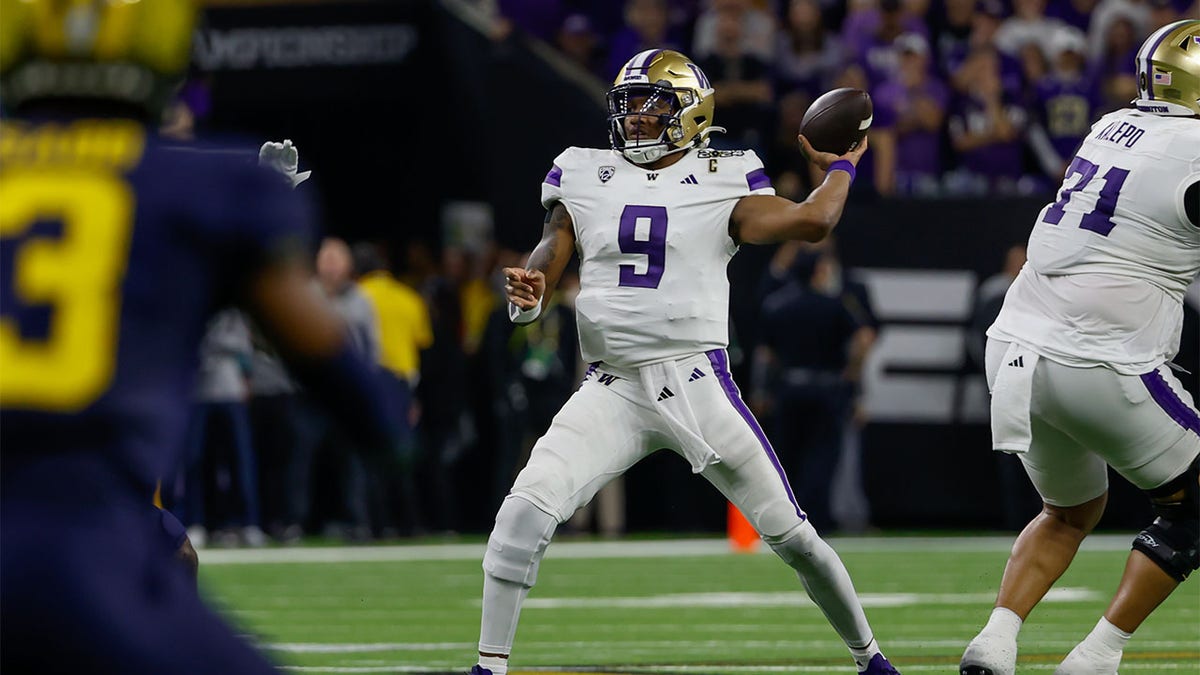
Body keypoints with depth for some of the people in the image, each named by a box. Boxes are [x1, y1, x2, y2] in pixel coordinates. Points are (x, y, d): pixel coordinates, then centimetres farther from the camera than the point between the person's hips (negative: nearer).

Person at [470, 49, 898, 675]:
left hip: (697, 384, -2)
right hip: (611, 389, 2)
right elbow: (548, 258, 5)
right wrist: (528, 295, -18)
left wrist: (841, 166, 5)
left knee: (790, 532, 3)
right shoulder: (584, 178, 10)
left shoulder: (722, 183, 1)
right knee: (524, 512, -17)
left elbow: (811, 221, -13)